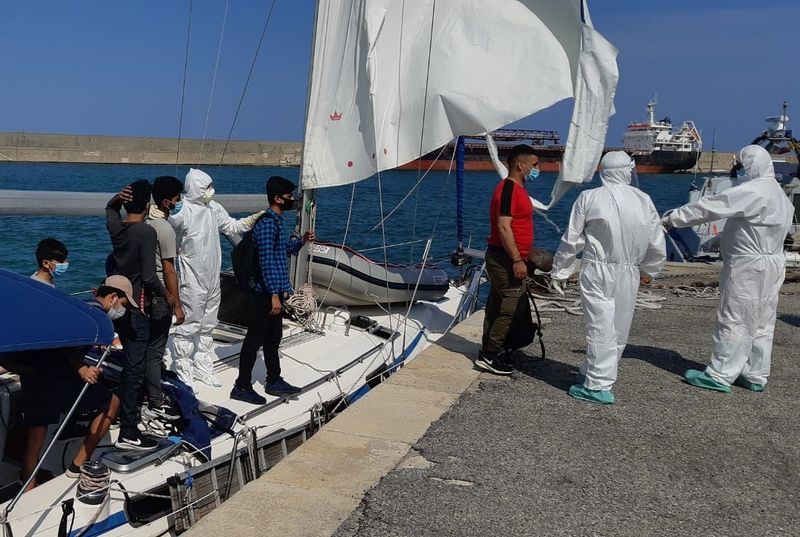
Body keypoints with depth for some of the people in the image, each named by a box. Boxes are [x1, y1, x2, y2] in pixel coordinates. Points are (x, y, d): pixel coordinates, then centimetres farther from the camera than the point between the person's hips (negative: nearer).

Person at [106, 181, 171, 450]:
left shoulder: (115, 226, 3)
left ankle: (127, 410, 39)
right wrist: (167, 296, -4)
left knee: (129, 364, 24)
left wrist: (118, 197, 6)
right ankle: (128, 433, -4)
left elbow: (110, 208, 29)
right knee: (134, 369, -6)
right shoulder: (147, 232, -18)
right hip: (136, 308, -8)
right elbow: (149, 277, -21)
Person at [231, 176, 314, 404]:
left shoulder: (276, 220, 14)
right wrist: (274, 295, -24)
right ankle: (242, 387, 8)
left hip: (273, 291, 10)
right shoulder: (267, 223, -18)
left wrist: (301, 241, 11)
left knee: (273, 338, 18)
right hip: (266, 293, -10)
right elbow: (266, 261, -23)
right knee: (255, 339, -2)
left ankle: (274, 381, 30)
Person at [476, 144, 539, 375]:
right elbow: (503, 227, -23)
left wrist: (519, 258, 24)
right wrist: (517, 260, -25)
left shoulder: (516, 188, 17)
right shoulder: (509, 188, -16)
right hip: (505, 259, -10)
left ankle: (489, 352, 20)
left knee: (497, 305, 13)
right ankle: (489, 356, -5)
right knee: (509, 307, -9)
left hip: (506, 259, 10)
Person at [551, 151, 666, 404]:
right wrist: (648, 271, 24)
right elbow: (657, 245, 8)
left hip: (597, 272, -3)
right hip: (629, 274, 3)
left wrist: (559, 271, 8)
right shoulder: (644, 200, 1)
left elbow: (571, 241, -3)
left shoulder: (589, 198, -7)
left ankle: (599, 386, 1)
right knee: (619, 329, 15)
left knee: (600, 327, -1)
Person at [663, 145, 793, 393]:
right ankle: (756, 376, 22)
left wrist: (673, 218, -13)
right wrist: (724, 239, 9)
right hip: (771, 263, 10)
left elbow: (709, 207, -19)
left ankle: (720, 375, 2)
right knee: (761, 323, 13)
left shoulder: (751, 192, -18)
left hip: (748, 267, -10)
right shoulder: (778, 194, 13)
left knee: (734, 321, -4)